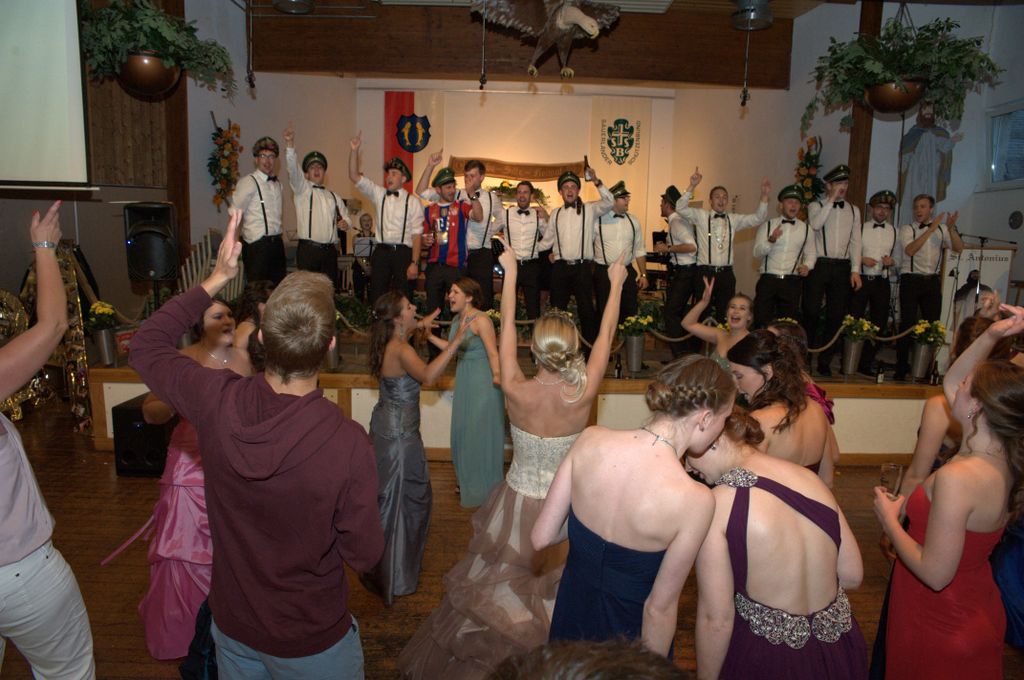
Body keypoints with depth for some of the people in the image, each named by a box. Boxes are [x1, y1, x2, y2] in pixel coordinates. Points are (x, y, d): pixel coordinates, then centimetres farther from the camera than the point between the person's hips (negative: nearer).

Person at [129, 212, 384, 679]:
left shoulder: (216, 401, -24)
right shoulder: (348, 443, -35)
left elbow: (145, 346, -2)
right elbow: (365, 555, -20)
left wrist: (216, 280, -5)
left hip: (231, 624, 4)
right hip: (311, 642, -3)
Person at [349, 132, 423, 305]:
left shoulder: (412, 202, -1)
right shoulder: (379, 194, 10)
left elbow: (416, 235, -5)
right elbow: (354, 177, 6)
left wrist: (414, 263, -12)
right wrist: (354, 150, -6)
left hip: (403, 253, -3)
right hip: (381, 251, 3)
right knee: (376, 297, 5)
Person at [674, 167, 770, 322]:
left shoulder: (734, 219, 11)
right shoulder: (701, 216, 1)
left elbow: (758, 218, 7)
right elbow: (680, 208, -11)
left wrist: (764, 196, -6)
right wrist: (692, 186, -22)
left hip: (726, 273, 3)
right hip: (705, 272, -3)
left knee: (725, 314, 9)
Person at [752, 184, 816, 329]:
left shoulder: (805, 228, 12)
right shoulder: (768, 225, 6)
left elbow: (811, 252, 15)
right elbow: (757, 252, -2)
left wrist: (807, 265, -6)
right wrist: (771, 240, -20)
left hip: (791, 282, 2)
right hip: (768, 280, -2)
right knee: (761, 322, -4)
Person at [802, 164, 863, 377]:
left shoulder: (854, 210, 13)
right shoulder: (816, 206, 3)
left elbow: (856, 241, 9)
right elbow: (815, 224, -19)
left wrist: (855, 270, 1)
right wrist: (831, 200, -12)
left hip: (842, 267, 4)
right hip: (819, 265, -4)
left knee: (836, 316, 5)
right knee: (812, 312, -4)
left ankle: (825, 361, 14)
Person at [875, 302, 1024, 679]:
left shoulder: (957, 478, -34)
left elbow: (936, 574, -28)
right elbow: (949, 383, 5)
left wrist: (890, 520, -16)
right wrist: (991, 336, -4)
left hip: (941, 627, -7)